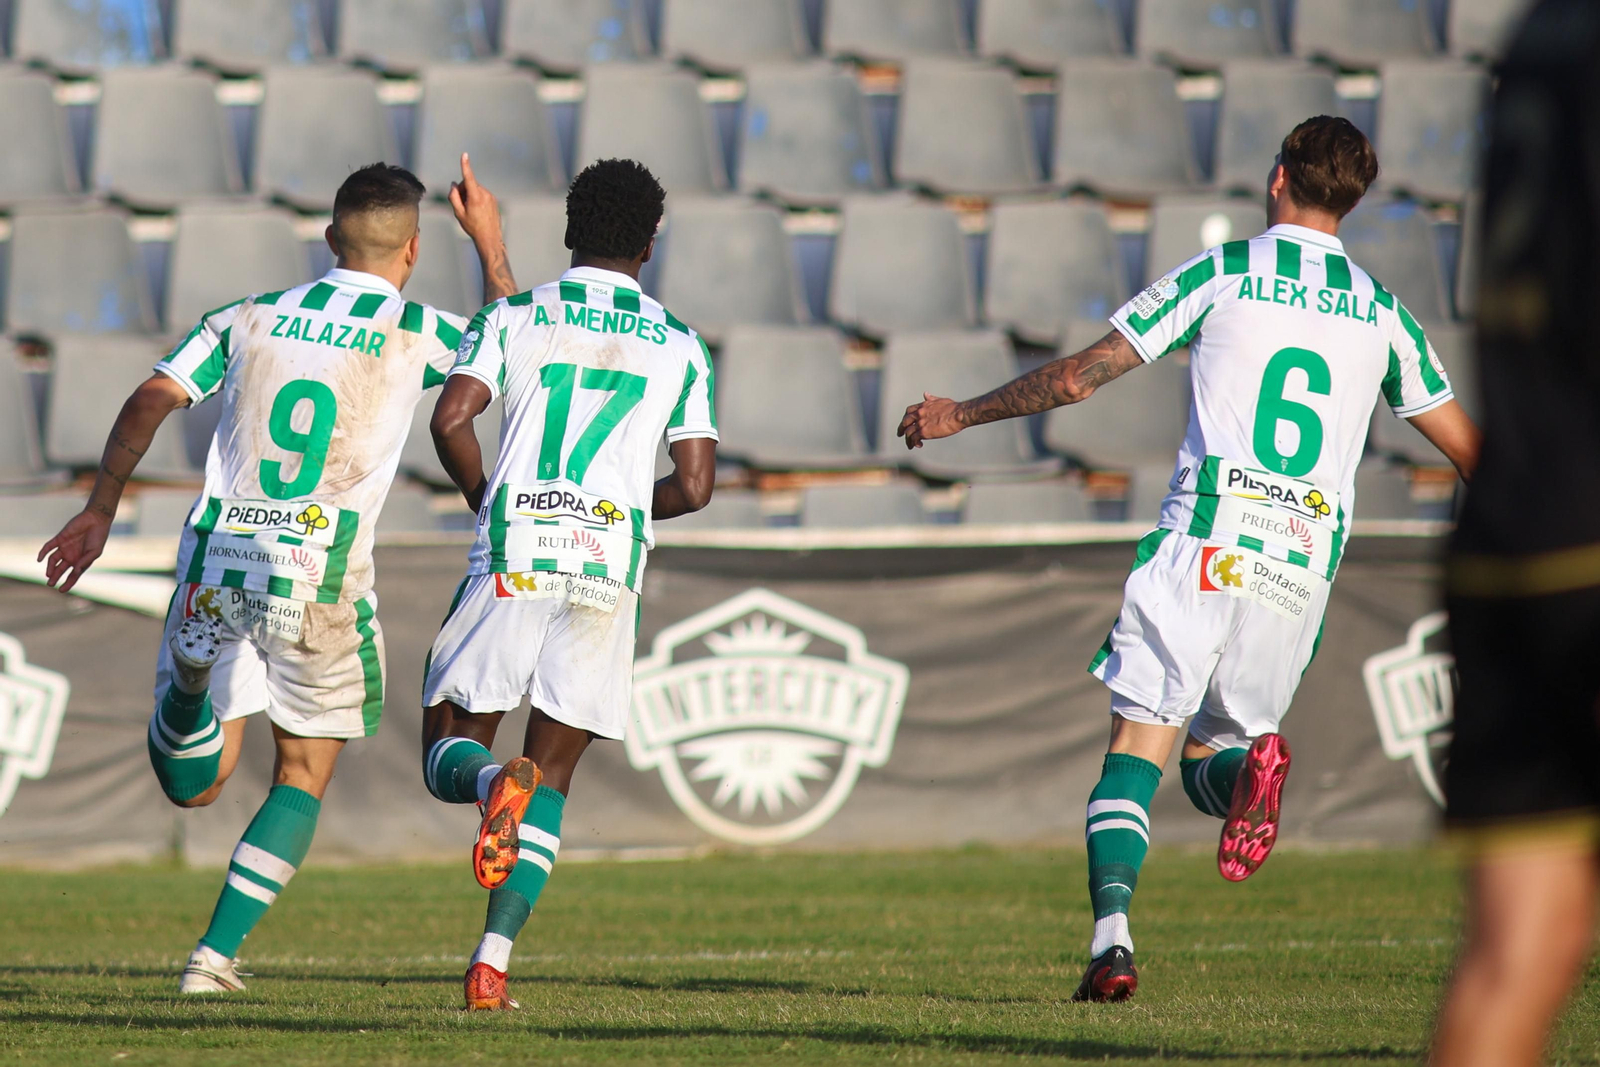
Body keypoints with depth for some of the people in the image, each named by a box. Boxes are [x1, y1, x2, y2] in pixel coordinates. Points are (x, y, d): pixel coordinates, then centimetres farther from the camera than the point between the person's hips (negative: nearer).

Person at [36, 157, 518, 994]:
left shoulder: (249, 318, 10)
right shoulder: (418, 333, 1)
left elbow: (148, 403, 3)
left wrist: (97, 513, 10)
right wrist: (489, 241, 31)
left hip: (216, 562, 3)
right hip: (318, 577, -3)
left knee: (194, 787, 10)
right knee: (304, 778, 14)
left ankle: (190, 680, -23)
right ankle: (215, 957, 3)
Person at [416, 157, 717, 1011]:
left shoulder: (513, 318, 7)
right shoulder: (680, 347, 11)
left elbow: (451, 418, -6)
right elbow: (694, 485, 7)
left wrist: (485, 500, 12)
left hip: (512, 559, -1)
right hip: (609, 567, 1)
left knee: (449, 751, 9)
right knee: (553, 772, 10)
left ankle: (497, 781, -28)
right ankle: (492, 960, -4)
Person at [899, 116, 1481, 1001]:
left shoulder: (1222, 275, 3)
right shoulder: (1381, 314, 12)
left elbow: (1079, 376, 3)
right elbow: (1469, 449, 17)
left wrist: (962, 414, 15)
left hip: (1205, 544, -3)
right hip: (1305, 565, 3)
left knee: (1137, 746, 1)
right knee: (1207, 756, 16)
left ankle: (1112, 935, -19)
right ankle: (1248, 767, -22)